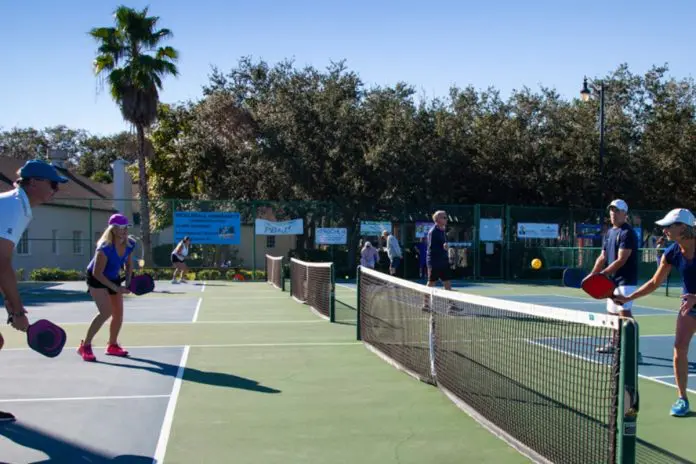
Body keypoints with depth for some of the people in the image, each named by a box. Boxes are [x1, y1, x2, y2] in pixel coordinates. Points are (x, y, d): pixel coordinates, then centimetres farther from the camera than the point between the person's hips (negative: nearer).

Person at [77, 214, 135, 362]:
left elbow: (128, 264, 4)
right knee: (106, 312, -21)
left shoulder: (130, 244, -13)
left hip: (114, 278, 7)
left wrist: (128, 283, -10)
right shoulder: (105, 248, -32)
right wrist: (115, 288, -28)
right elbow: (97, 273, -29)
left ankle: (112, 346, 27)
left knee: (119, 313, 7)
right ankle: (85, 346, -9)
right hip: (97, 279, -7)